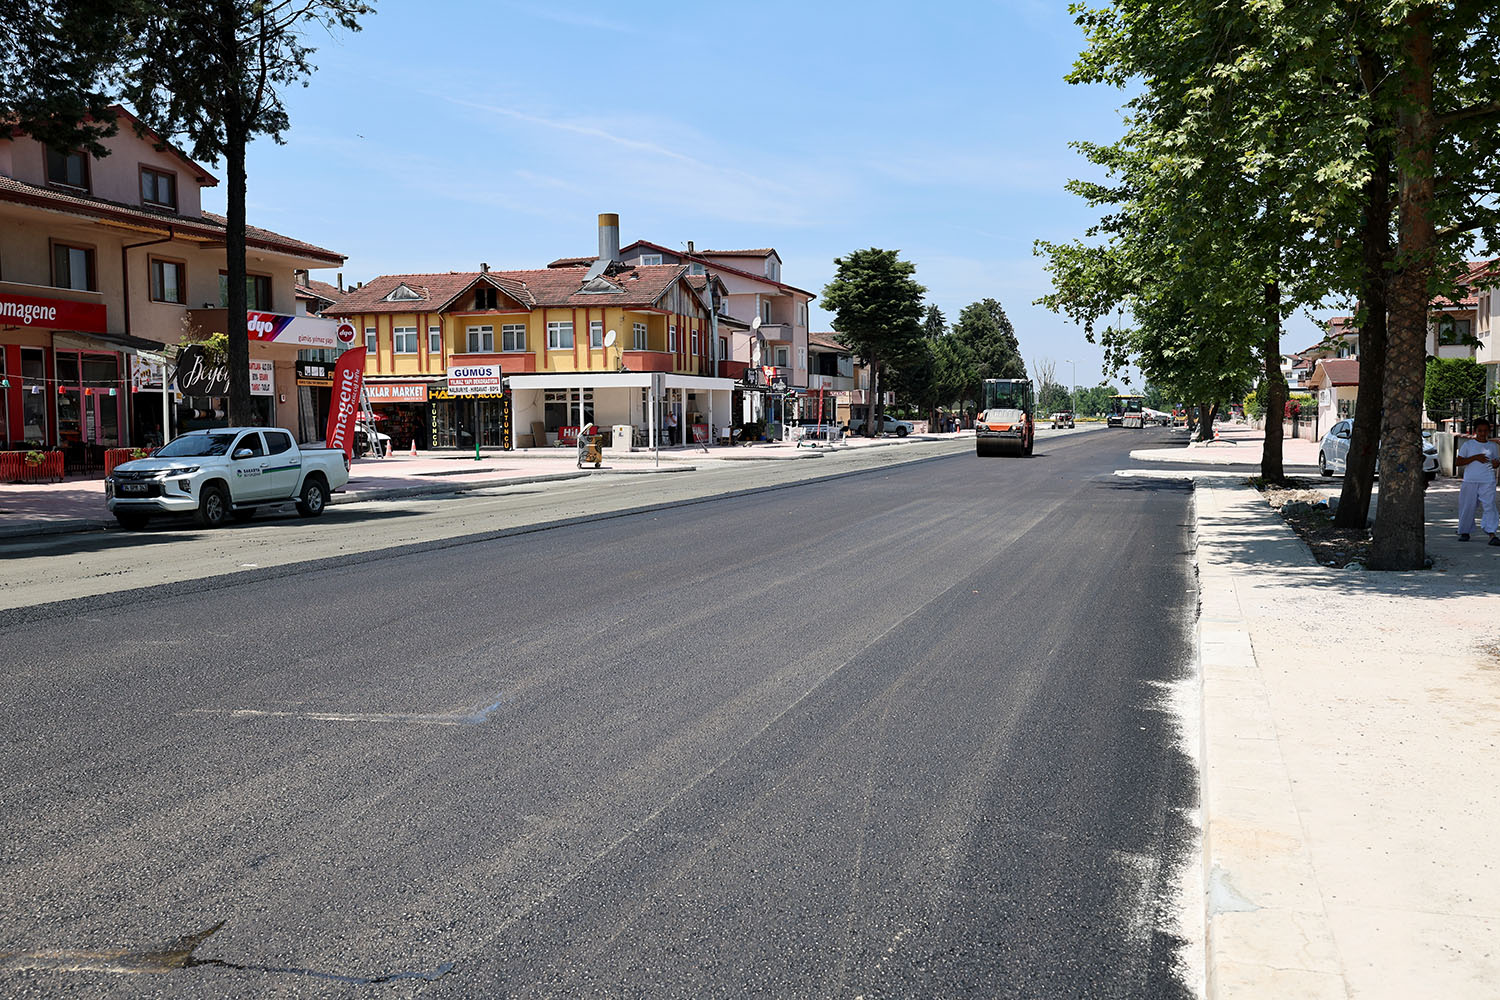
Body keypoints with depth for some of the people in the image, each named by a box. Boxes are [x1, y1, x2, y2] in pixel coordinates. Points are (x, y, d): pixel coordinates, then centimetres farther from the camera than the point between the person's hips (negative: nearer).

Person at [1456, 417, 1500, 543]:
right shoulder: (1467, 445, 5)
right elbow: (1457, 462, -2)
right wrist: (1475, 458, -12)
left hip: (1487, 481, 0)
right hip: (1470, 481, 0)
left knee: (1490, 506, -12)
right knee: (1467, 507, 5)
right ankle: (1464, 532, 23)